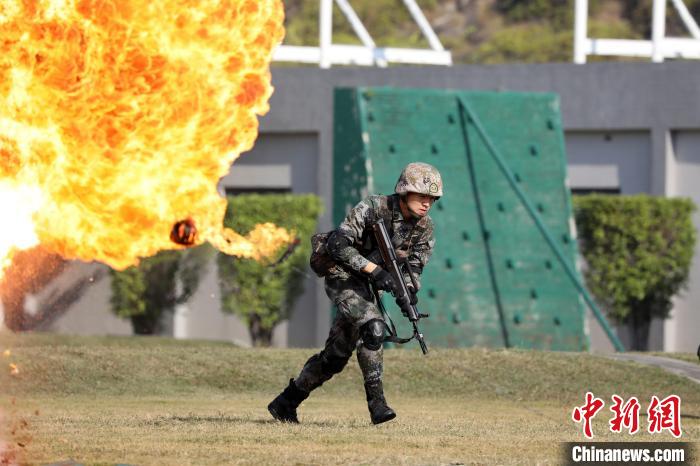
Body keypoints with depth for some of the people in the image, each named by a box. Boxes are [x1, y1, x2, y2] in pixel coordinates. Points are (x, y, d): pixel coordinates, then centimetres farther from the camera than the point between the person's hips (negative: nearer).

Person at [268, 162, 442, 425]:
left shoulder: (424, 227, -4)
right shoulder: (373, 209, -22)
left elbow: (415, 265, 1)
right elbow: (337, 245, -25)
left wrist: (408, 291, -22)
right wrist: (374, 270, -33)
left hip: (367, 285, 7)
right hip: (343, 277, -7)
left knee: (336, 355, 8)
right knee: (373, 326, -31)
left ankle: (285, 403, 22)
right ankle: (376, 400, -30)